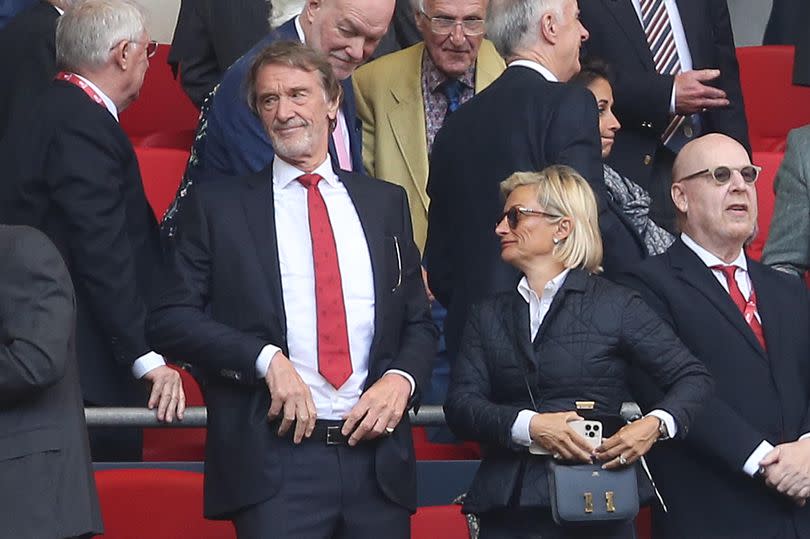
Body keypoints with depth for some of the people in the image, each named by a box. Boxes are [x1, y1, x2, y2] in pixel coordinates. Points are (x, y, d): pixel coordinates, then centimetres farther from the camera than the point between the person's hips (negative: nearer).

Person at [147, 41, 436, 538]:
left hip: (378, 458, 3)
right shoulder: (218, 207, 7)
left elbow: (419, 323, 16)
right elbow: (171, 319, 0)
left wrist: (401, 379, -5)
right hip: (276, 462, -3)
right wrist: (266, 359, -13)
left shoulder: (386, 203, 16)